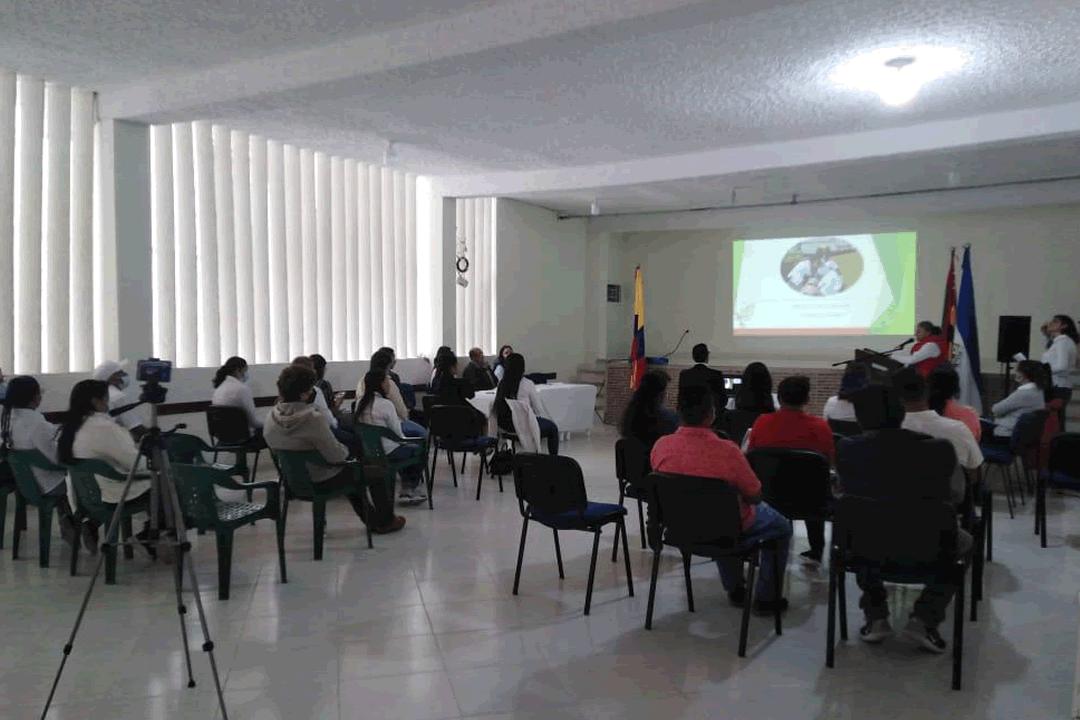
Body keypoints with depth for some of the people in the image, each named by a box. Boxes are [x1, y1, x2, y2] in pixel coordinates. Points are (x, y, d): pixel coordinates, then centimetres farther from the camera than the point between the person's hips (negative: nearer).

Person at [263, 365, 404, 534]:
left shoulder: (271, 418, -9)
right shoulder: (312, 419, -31)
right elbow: (336, 456, -27)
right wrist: (345, 449, -5)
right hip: (324, 480, -8)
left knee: (351, 469, 34)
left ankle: (370, 517, 42)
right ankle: (384, 521, 29)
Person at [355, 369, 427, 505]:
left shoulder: (360, 402, 3)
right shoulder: (385, 404, -19)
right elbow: (398, 433, -14)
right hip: (387, 452, -8)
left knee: (405, 447, 28)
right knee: (418, 450, 16)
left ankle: (406, 490, 31)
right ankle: (409, 491, 28)